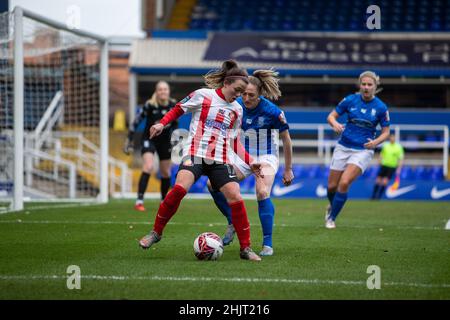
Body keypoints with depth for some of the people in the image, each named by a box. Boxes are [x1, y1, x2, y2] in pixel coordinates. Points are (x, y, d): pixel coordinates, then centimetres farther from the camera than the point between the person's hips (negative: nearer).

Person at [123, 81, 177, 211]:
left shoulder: (173, 105, -6)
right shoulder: (150, 105, -18)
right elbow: (136, 121, -12)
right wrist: (129, 141, -14)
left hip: (165, 141, 4)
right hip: (149, 139, -4)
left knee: (166, 173, 12)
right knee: (148, 167, -24)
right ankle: (139, 201, -24)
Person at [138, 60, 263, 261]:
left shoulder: (237, 110, 15)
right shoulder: (203, 95, 1)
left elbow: (235, 143, 21)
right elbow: (178, 109, 10)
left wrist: (250, 162, 11)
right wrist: (162, 123, -7)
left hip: (220, 161, 4)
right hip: (195, 154, -4)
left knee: (236, 198, -10)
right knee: (179, 188, -27)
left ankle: (245, 248, 2)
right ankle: (156, 232, -9)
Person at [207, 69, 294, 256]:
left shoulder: (272, 112, -21)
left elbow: (286, 139, -8)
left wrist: (288, 169, -3)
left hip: (266, 157, -5)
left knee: (262, 194, -26)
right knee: (213, 184, -12)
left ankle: (268, 245, -15)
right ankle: (233, 223, 8)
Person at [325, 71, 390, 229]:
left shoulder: (381, 107, -6)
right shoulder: (350, 100, -3)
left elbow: (386, 132, 2)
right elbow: (331, 116, 3)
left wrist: (376, 142, -18)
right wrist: (335, 124, -20)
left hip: (363, 151, -2)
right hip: (343, 148, 2)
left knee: (344, 183, -21)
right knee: (332, 186, 4)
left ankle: (331, 218, -3)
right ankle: (332, 206, 39)